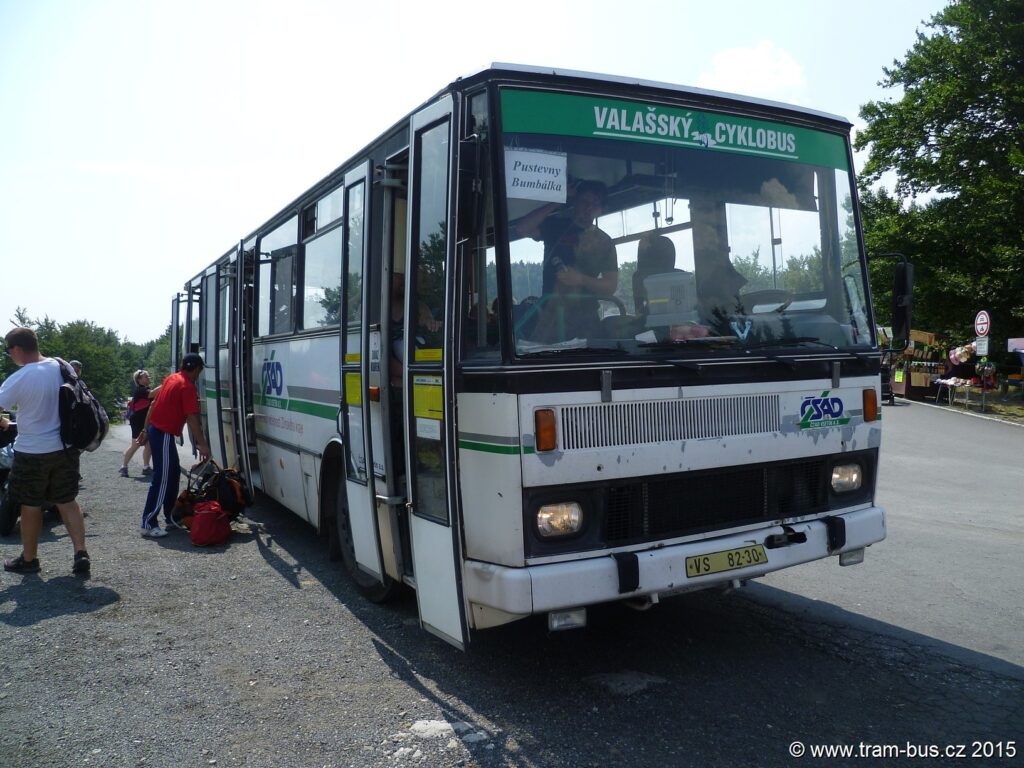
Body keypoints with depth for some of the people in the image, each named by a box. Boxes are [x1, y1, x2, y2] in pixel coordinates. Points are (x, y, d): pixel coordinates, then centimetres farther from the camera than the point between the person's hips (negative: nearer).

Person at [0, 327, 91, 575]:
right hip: (65, 447, 5)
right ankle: (81, 554, 5)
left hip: (33, 452, -5)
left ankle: (29, 559, 25)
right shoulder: (61, 366, -2)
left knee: (31, 506, 11)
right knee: (67, 501, 13)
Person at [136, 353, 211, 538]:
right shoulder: (188, 387, -15)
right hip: (164, 434, -10)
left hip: (154, 429, 10)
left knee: (174, 471, 17)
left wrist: (146, 430, 23)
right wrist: (202, 444, -22)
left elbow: (153, 404, 18)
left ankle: (170, 515, 23)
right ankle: (148, 524, -6)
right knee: (161, 478, -7)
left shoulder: (171, 378, 12)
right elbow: (192, 418, -22)